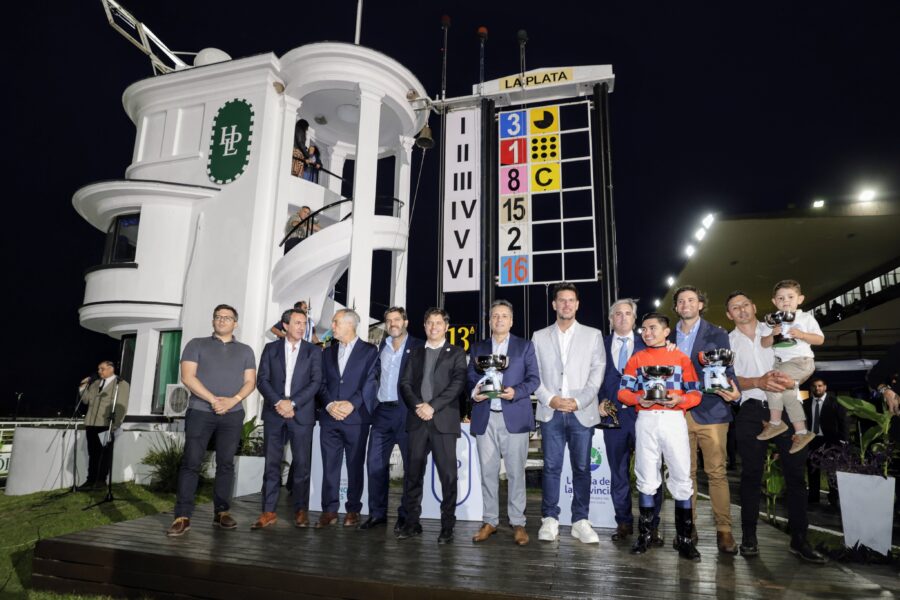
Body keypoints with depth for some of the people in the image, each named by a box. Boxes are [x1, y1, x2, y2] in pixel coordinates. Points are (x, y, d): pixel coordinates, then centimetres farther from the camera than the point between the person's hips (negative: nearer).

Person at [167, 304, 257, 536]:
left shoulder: (245, 350, 13)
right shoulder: (196, 345, 7)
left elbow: (250, 382, 6)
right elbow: (187, 377, -4)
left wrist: (233, 400, -12)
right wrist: (213, 400, -13)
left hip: (233, 414, 2)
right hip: (200, 411, -2)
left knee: (226, 463, 4)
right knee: (191, 462, -4)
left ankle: (222, 512, 12)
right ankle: (183, 516, 1)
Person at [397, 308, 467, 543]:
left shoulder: (456, 353, 8)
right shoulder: (415, 353, 18)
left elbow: (458, 383, -5)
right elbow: (405, 383, 9)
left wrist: (432, 406, -13)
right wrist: (417, 406, -8)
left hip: (444, 420, -3)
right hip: (417, 420, 3)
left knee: (448, 475, -2)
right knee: (413, 473, 6)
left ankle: (447, 526, 7)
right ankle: (412, 522, 17)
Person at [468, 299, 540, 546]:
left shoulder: (525, 346, 8)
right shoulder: (477, 348, 14)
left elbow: (534, 378, 2)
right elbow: (470, 378, 11)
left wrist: (516, 392, -16)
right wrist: (474, 392, -10)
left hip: (514, 417, -2)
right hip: (485, 417, 2)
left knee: (516, 472, 1)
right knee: (488, 472, 7)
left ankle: (517, 523, 12)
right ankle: (490, 521, 18)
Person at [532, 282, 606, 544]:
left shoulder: (593, 335, 9)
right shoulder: (539, 337, 10)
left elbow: (597, 372, 2)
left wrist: (578, 401, -9)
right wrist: (550, 399, -8)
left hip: (582, 412, 0)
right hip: (550, 412, 0)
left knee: (582, 468, 4)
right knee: (551, 467, 2)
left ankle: (580, 521, 15)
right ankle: (550, 520, 12)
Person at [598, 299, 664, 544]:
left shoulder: (646, 344, 7)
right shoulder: (602, 344, 10)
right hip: (613, 414, 2)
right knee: (618, 473, 9)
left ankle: (651, 526, 12)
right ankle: (624, 522, 21)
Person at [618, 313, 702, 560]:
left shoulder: (681, 357, 8)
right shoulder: (636, 358, 11)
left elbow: (695, 393, 4)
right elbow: (623, 391, 7)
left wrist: (679, 399, -16)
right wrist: (638, 398, -13)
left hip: (674, 420, -1)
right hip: (646, 421, 1)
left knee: (682, 477, -1)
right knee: (646, 478, 6)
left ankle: (684, 538, 11)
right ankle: (645, 534, 17)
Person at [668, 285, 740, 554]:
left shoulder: (716, 334, 5)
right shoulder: (669, 338, 14)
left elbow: (726, 369, -1)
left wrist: (733, 390, -20)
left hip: (710, 411, -3)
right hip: (679, 413, 3)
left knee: (716, 472, -3)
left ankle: (724, 530, 5)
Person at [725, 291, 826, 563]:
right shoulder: (728, 342, 7)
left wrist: (792, 379, -15)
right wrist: (759, 382, -21)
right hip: (751, 411, -1)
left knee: (795, 472, 2)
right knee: (751, 473, 4)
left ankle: (798, 538, 12)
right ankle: (749, 536, 13)